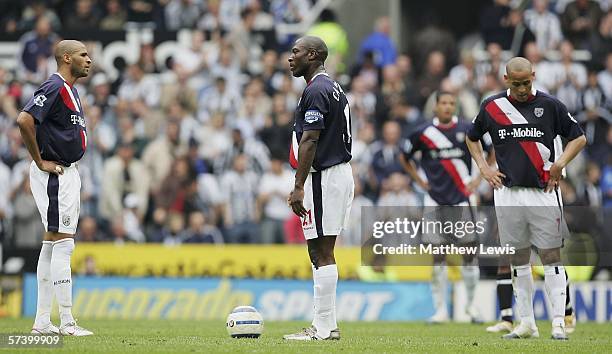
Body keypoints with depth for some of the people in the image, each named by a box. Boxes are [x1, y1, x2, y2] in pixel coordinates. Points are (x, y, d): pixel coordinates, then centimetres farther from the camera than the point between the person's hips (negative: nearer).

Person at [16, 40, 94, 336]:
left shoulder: (69, 90, 16)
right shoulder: (54, 88, -15)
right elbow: (25, 120, -28)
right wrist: (40, 162, -20)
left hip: (67, 174, 10)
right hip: (55, 176, -10)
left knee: (52, 244, 11)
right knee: (62, 243, -10)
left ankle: (42, 322, 14)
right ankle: (67, 322, -10)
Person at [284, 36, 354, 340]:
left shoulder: (316, 91, -14)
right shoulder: (333, 88, 18)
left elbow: (309, 142, -20)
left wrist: (298, 187, -21)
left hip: (323, 177, -10)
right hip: (339, 171, 10)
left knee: (321, 253, -8)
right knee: (322, 253, 12)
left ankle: (324, 328, -8)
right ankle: (326, 324, 13)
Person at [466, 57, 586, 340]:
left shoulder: (550, 105, 0)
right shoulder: (491, 106, 6)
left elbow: (579, 138, 8)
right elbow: (472, 138, 23)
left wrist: (560, 164, -7)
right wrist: (484, 168, 9)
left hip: (543, 192, -2)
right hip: (508, 192, 2)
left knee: (551, 256, -5)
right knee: (518, 260, 6)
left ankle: (559, 322, -5)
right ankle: (527, 323, 12)